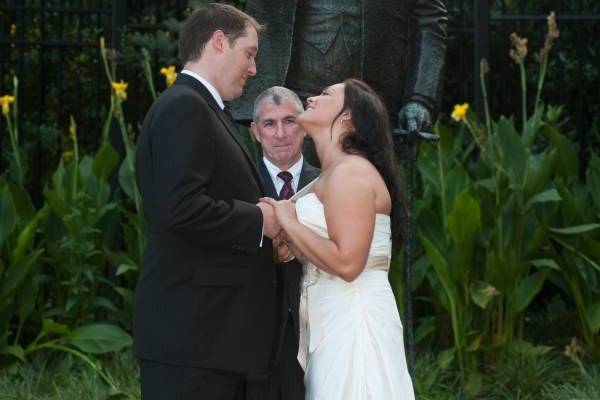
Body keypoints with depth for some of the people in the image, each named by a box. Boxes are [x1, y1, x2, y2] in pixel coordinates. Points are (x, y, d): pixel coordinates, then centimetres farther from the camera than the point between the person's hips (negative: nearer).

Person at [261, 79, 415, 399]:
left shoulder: (351, 171, -11)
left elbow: (347, 262, -22)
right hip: (330, 323, 10)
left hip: (353, 324, -10)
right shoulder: (328, 177, 20)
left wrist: (288, 223, -13)